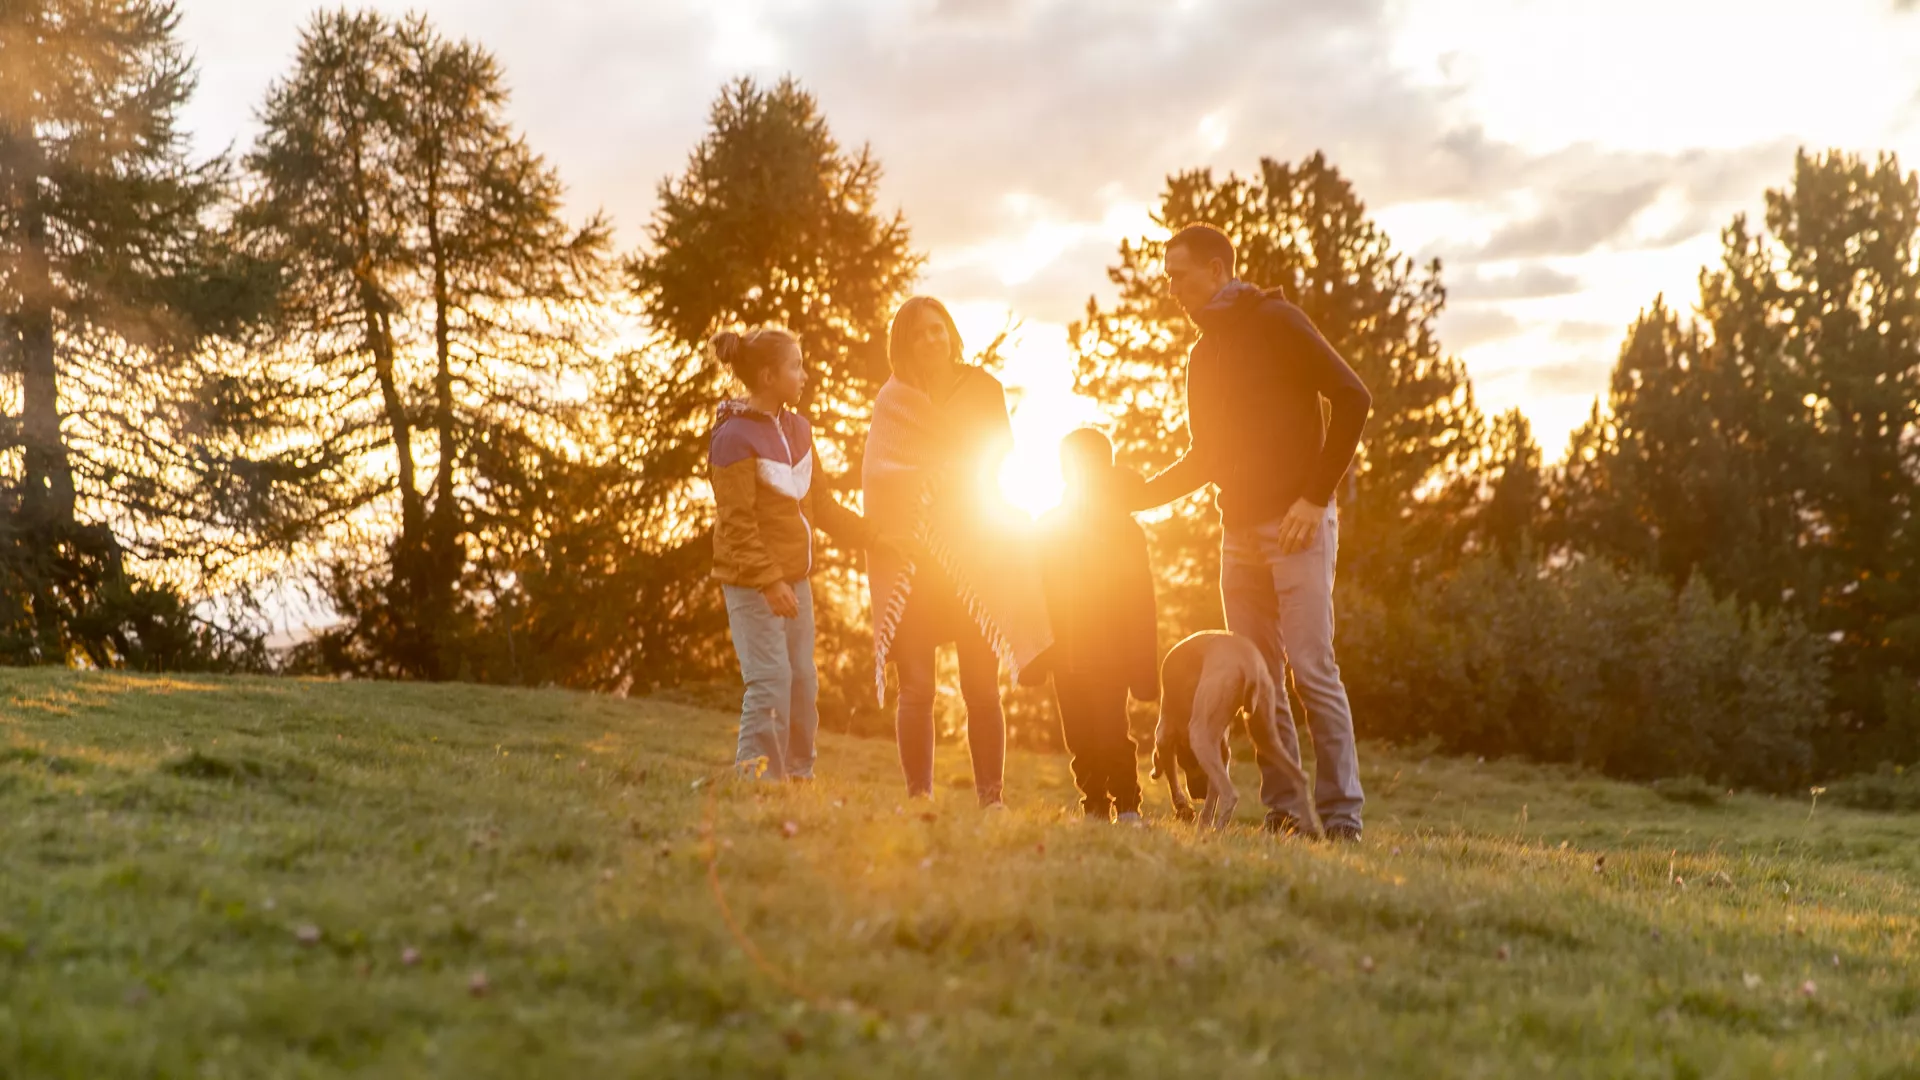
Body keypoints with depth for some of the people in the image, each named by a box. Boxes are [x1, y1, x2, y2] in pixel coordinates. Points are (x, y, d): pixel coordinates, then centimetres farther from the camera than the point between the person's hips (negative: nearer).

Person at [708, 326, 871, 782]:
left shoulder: (798, 429, 12)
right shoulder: (735, 437, -14)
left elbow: (817, 503, 20)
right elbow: (736, 523, -18)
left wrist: (870, 534, 17)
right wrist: (769, 582, -23)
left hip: (794, 577, 8)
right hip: (752, 584, -8)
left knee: (803, 684, 9)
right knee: (771, 680, -14)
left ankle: (798, 777, 16)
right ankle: (757, 779, -9)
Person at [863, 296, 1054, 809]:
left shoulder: (982, 388, 9)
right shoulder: (893, 399, 9)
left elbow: (994, 452, 2)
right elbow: (876, 475, 0)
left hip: (975, 550, 0)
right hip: (912, 555, 0)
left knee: (981, 686, -5)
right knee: (916, 686, -6)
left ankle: (991, 798, -2)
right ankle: (919, 799, -4)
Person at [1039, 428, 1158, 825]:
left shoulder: (1124, 528, -1)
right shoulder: (1050, 525, 9)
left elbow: (1140, 598, -3)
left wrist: (1144, 666, -7)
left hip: (1110, 653, -3)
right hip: (1067, 654, 4)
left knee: (1111, 732, -11)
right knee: (1080, 736, 4)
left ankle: (1127, 808, -1)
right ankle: (1094, 808, 13)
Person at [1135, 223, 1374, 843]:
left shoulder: (1275, 322, -3)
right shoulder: (1202, 355, 18)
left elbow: (1352, 398, -10)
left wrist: (1316, 496, -14)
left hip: (1296, 526, -7)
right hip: (1239, 534, 7)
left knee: (1311, 668, -11)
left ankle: (1342, 814, -6)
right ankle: (1286, 813, 7)